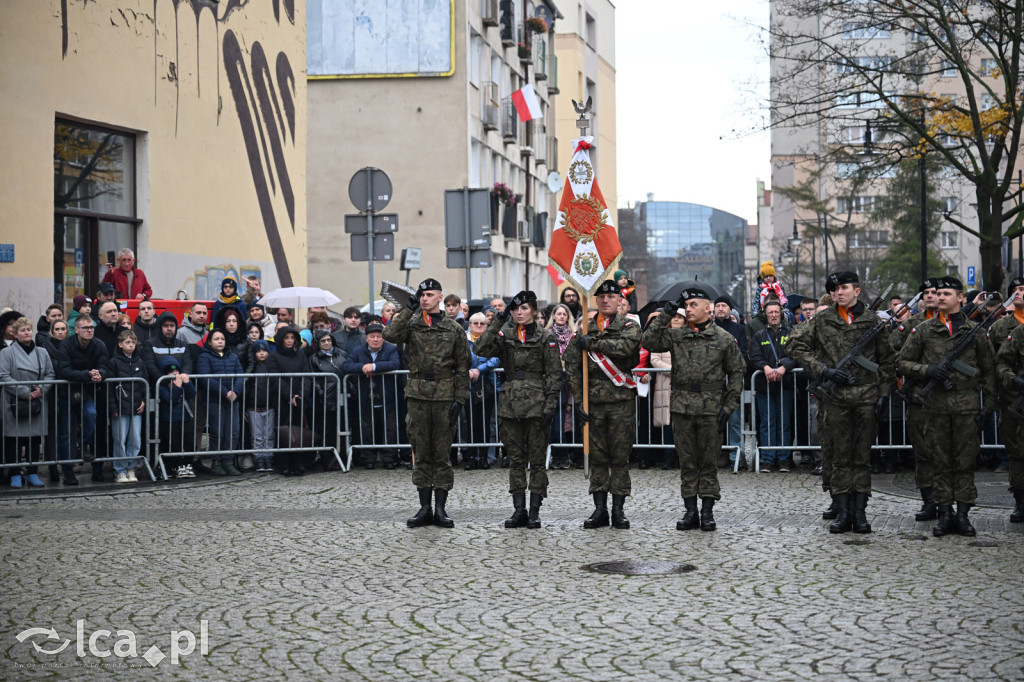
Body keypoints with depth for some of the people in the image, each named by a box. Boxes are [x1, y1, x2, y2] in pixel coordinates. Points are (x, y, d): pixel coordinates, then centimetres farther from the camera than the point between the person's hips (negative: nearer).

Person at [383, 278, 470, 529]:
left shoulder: (454, 329, 5)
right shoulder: (411, 324, 6)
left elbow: (462, 367, 4)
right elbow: (390, 335, -15)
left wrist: (460, 399, -4)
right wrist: (409, 310, -13)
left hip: (445, 396, -1)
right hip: (417, 395, 1)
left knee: (442, 453, 2)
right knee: (421, 453, 5)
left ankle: (440, 508, 8)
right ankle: (425, 508, 11)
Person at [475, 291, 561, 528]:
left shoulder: (546, 337, 1)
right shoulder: (504, 336, 9)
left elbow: (554, 374, -2)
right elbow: (480, 349, -8)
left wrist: (550, 406, -10)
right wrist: (498, 322, -11)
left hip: (536, 404, -3)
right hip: (510, 403, 3)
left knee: (537, 458, 0)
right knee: (515, 458, 6)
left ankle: (535, 511, 5)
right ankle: (519, 510, 11)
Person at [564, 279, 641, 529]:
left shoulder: (630, 326, 4)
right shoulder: (584, 330, 10)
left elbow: (624, 346, -20)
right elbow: (573, 367, 6)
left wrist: (592, 343, -14)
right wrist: (578, 401, -1)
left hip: (621, 401, -2)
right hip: (594, 402, 2)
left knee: (620, 457, 1)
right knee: (597, 457, 4)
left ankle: (618, 509, 7)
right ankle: (600, 509, 10)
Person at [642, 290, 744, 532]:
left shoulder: (724, 339, 2)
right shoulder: (676, 335, 7)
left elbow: (736, 373, 3)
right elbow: (649, 342, -5)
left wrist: (729, 407, -4)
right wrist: (665, 316, -5)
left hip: (711, 409, -2)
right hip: (682, 407, 2)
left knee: (709, 462, 3)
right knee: (687, 462, 7)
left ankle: (708, 512, 10)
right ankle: (690, 511, 13)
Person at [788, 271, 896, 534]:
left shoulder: (872, 320, 5)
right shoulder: (822, 320, 4)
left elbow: (887, 359, 10)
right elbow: (796, 347, 4)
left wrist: (883, 393, 3)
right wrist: (823, 370, -6)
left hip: (866, 396, 0)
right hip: (836, 397, 0)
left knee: (862, 457, 4)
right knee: (840, 458, 3)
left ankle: (860, 513, 9)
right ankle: (842, 512, 8)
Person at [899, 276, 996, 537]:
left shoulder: (974, 331, 8)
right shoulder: (923, 330, 7)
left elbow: (989, 370, 11)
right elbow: (903, 362, 8)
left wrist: (988, 405, 4)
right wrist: (927, 370, -10)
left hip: (967, 406, 0)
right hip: (935, 406, 0)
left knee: (965, 462, 2)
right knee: (941, 463, 4)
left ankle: (963, 515, 8)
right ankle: (945, 514, 9)